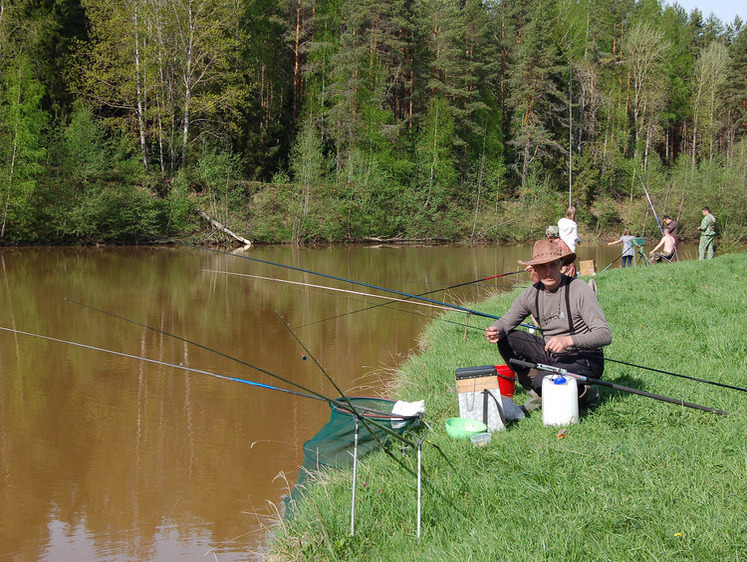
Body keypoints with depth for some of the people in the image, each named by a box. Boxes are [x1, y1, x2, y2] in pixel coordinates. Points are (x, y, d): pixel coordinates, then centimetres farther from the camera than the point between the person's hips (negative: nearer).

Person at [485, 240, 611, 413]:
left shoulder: (579, 289, -16)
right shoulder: (532, 293, 0)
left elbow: (604, 335, -22)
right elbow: (506, 321, 2)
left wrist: (569, 340, -38)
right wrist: (495, 331, -24)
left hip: (584, 358, -6)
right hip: (550, 354, 6)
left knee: (544, 382, -31)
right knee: (506, 338, -8)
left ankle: (586, 392, -1)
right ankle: (535, 392, 2)